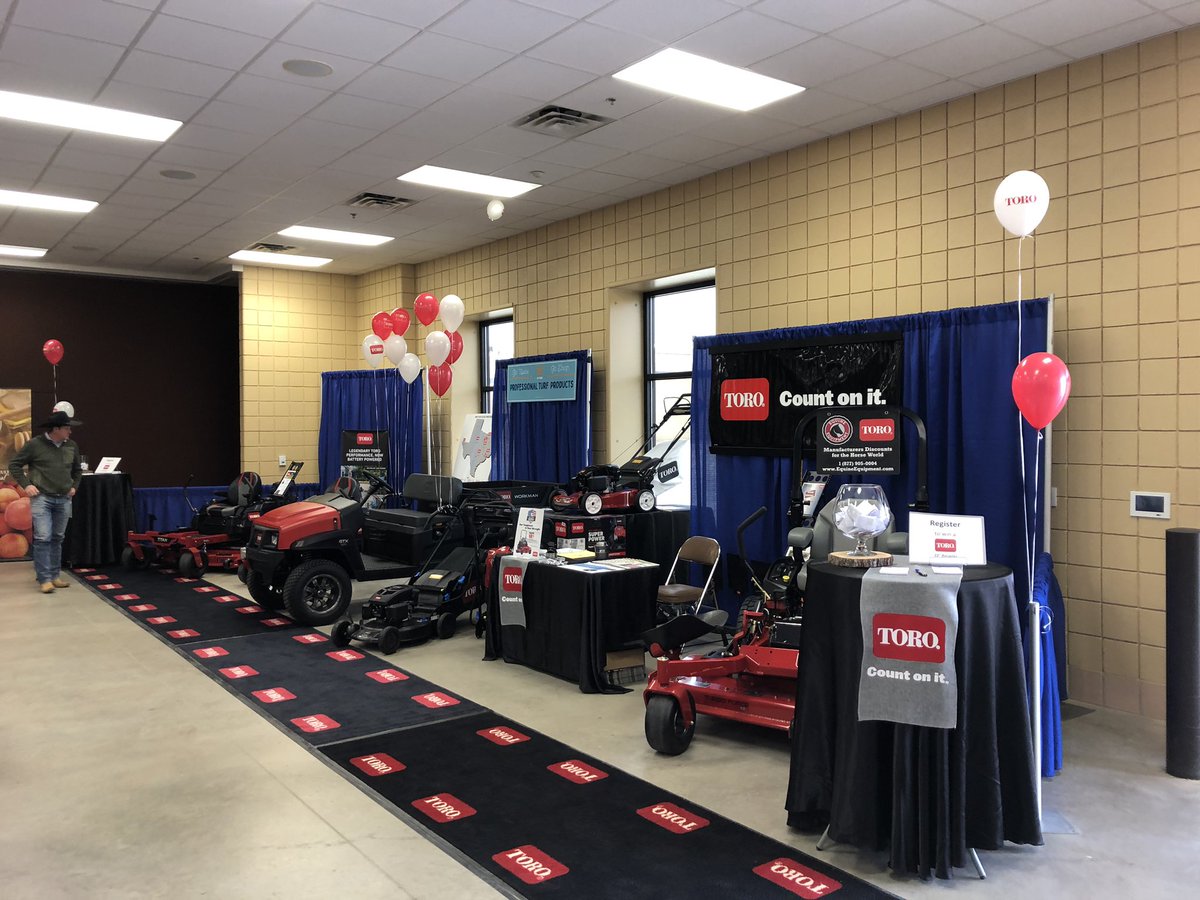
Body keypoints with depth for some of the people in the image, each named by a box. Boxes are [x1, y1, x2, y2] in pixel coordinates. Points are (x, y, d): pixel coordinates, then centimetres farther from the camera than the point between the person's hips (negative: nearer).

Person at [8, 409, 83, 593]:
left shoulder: (71, 446, 7)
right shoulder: (35, 444, -7)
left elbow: (77, 469, 25)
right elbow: (14, 464, 0)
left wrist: (74, 486, 15)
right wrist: (26, 485, -6)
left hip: (63, 500, 5)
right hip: (41, 498, -5)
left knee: (57, 538, 10)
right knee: (43, 538, -9)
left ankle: (55, 575, 17)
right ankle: (45, 579, -5)